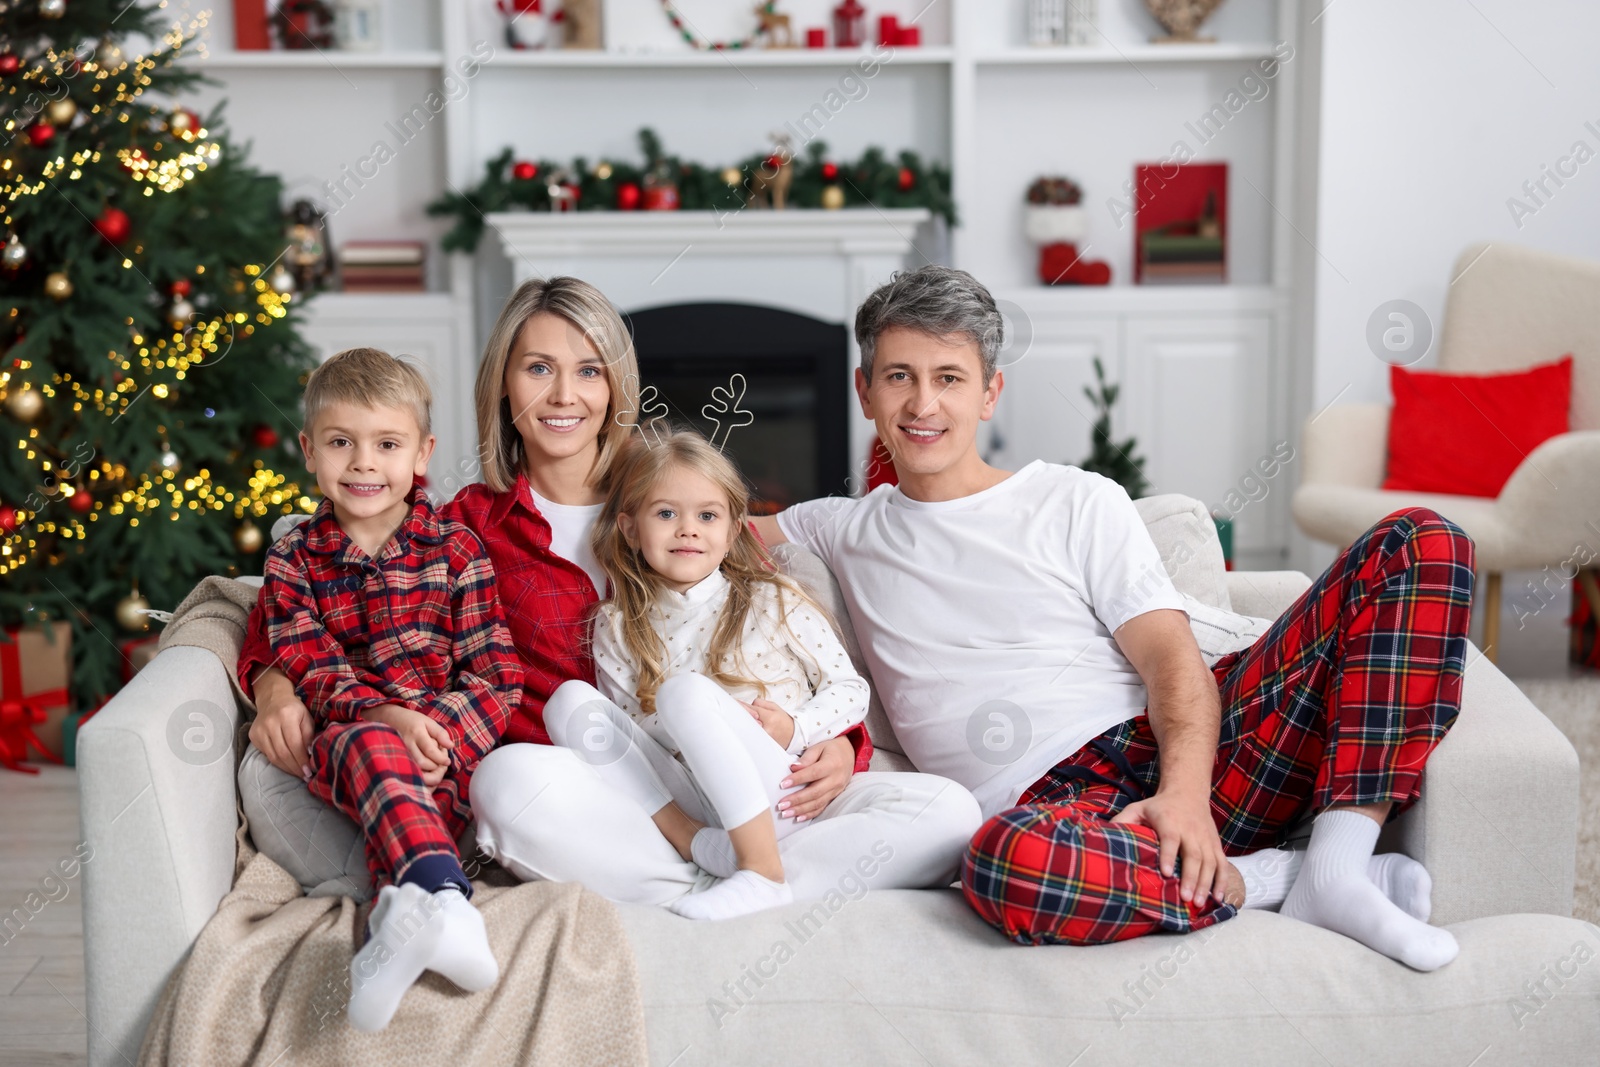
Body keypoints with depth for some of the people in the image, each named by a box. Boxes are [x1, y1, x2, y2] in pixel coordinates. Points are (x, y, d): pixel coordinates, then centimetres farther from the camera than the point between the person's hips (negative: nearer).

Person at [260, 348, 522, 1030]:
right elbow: (310, 671, -2)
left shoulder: (454, 547, 6)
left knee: (391, 793, -33)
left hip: (449, 743, 1)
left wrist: (438, 739, -20)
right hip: (344, 738, -1)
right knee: (367, 746, -36)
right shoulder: (293, 560, 10)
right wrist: (385, 717, -23)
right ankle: (444, 900, -58)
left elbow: (496, 673, -1)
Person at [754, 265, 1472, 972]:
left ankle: (1337, 864, -25)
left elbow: (1172, 656, 4)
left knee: (1420, 541, -11)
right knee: (1005, 864, -45)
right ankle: (1268, 878, -18)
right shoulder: (846, 532, 22)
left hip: (1170, 754, 2)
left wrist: (1184, 788, -18)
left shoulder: (1079, 501, 15)